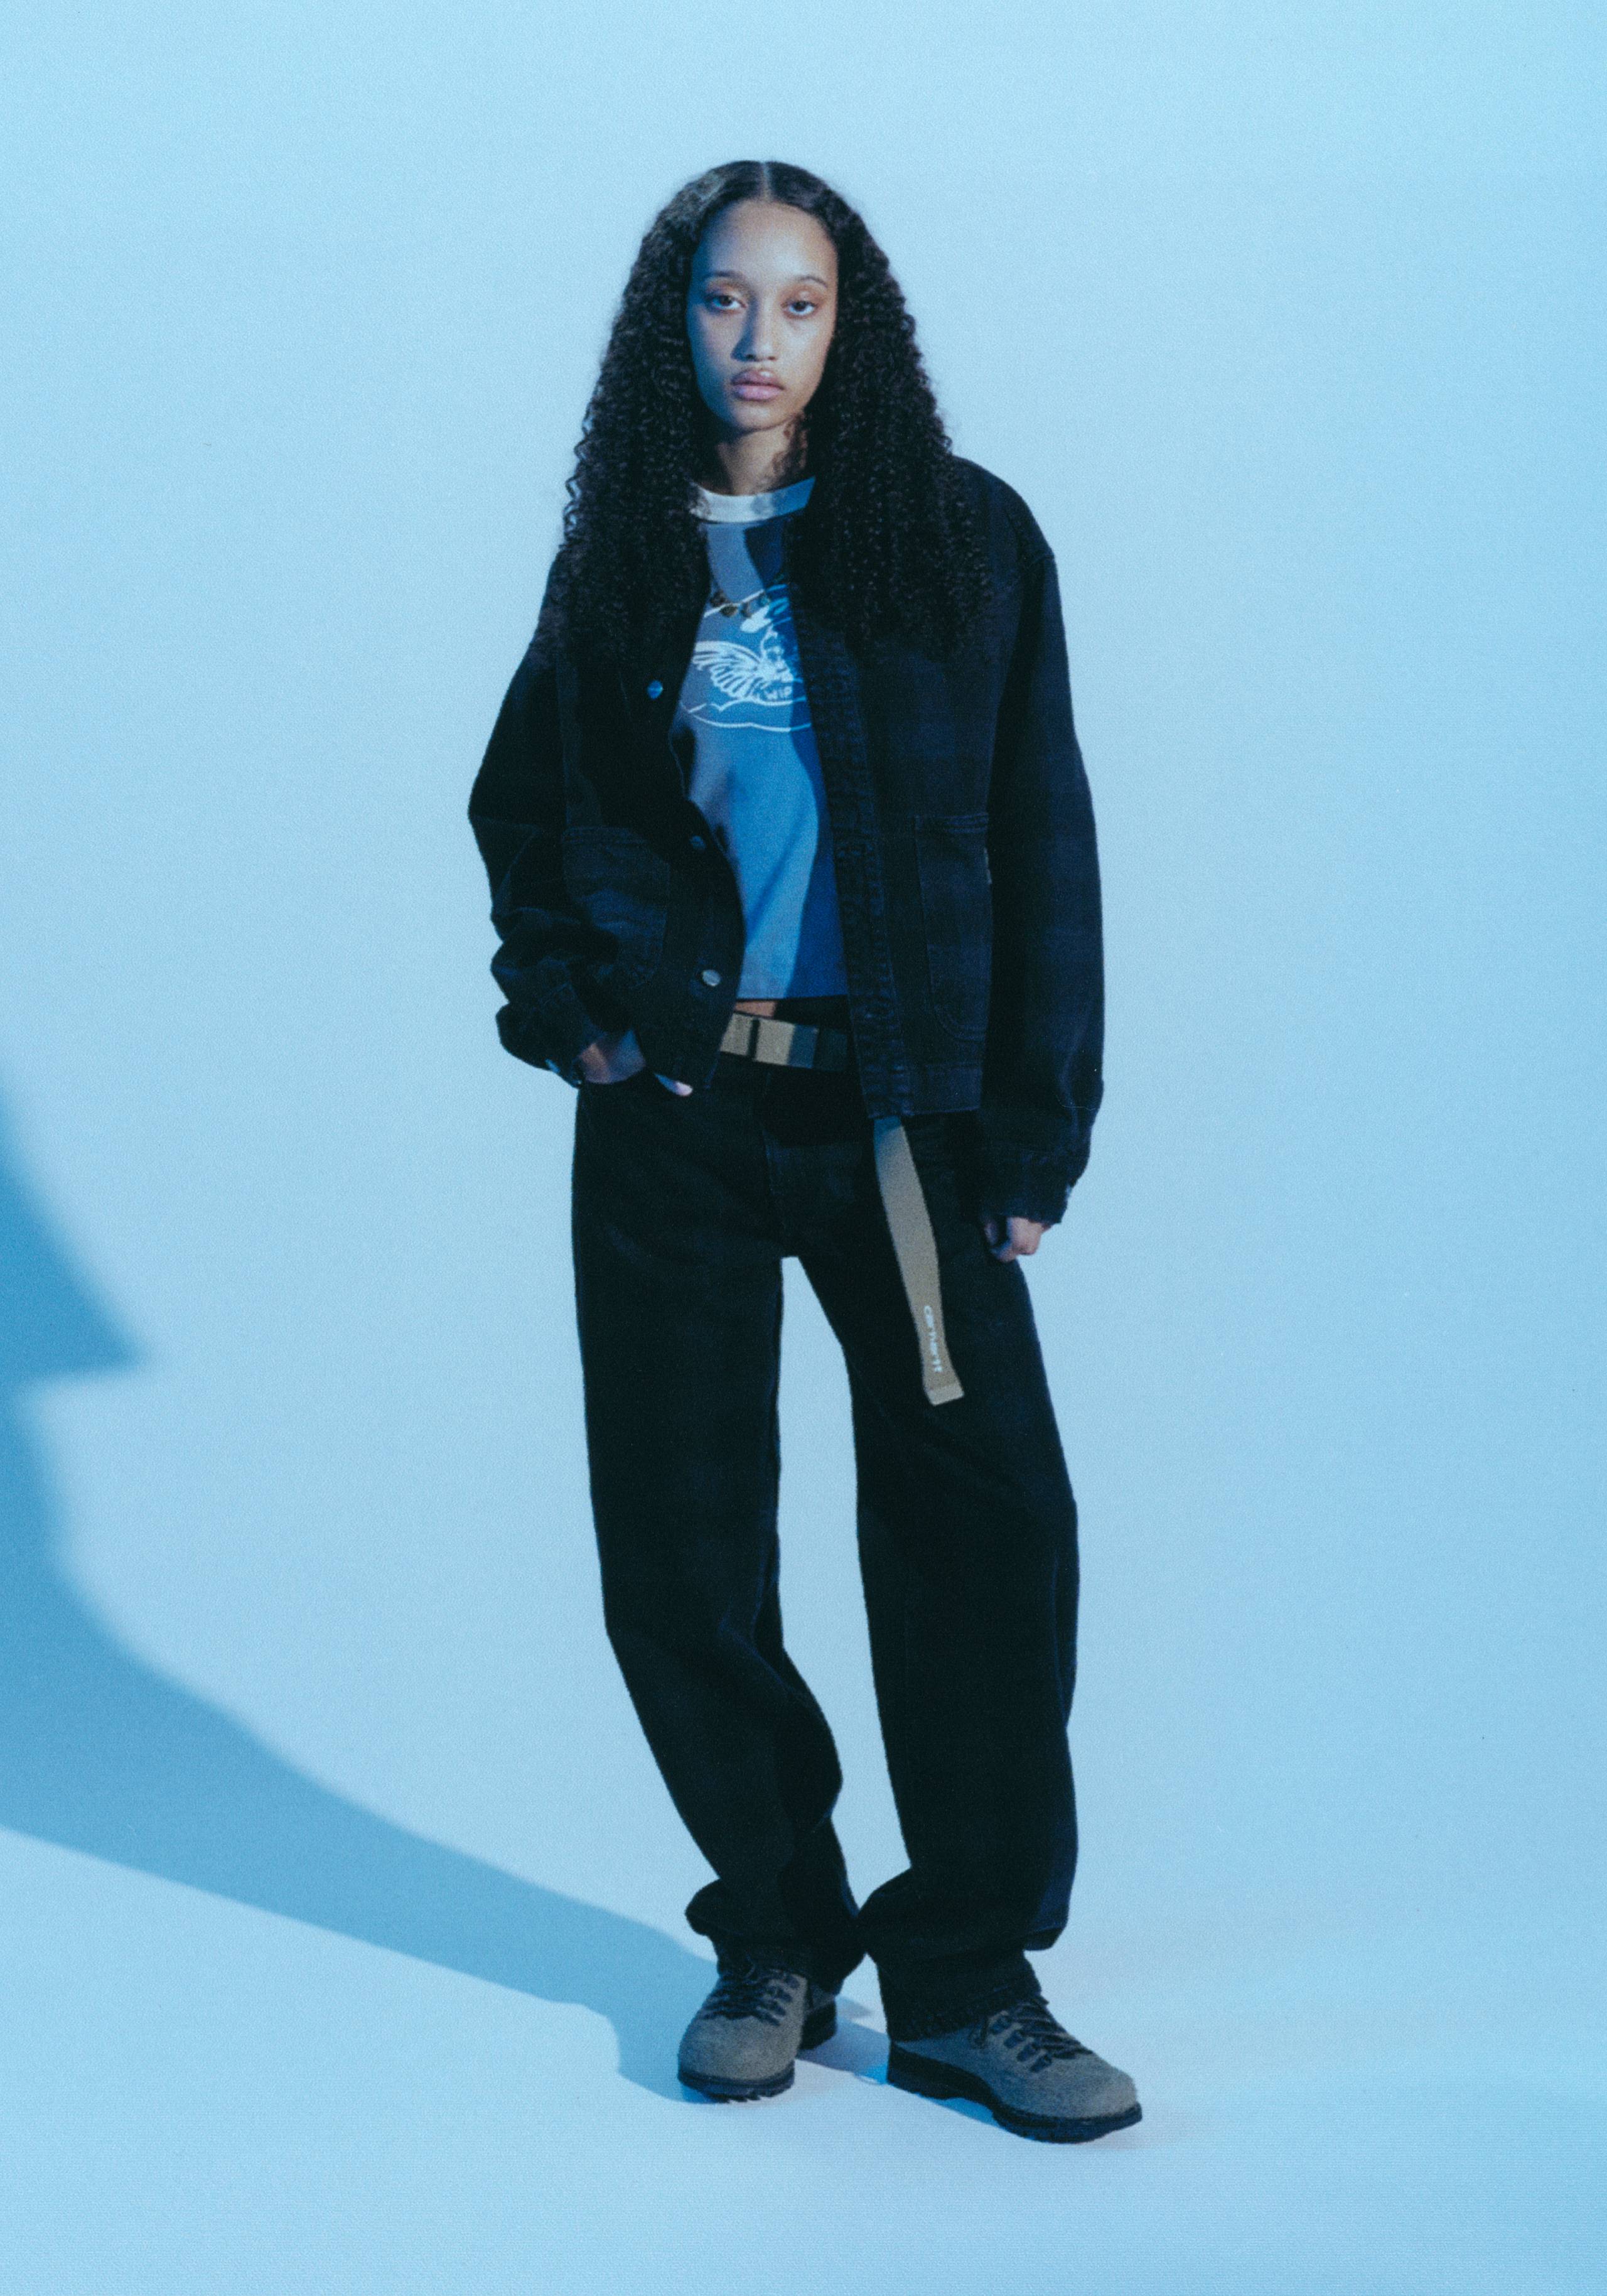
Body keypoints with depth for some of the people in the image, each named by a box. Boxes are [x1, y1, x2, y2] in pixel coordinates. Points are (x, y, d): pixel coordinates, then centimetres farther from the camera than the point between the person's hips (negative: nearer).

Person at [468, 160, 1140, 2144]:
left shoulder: (961, 540, 2)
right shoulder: (618, 565, 8)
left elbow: (1041, 842, 0)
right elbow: (520, 811, 21)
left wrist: (1036, 1127, -6)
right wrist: (563, 995, 4)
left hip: (899, 1110, -2)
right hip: (671, 1113, 2)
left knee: (985, 1513, -9)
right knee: (680, 1554, 3)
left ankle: (965, 1982, 2)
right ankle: (777, 1941, 20)